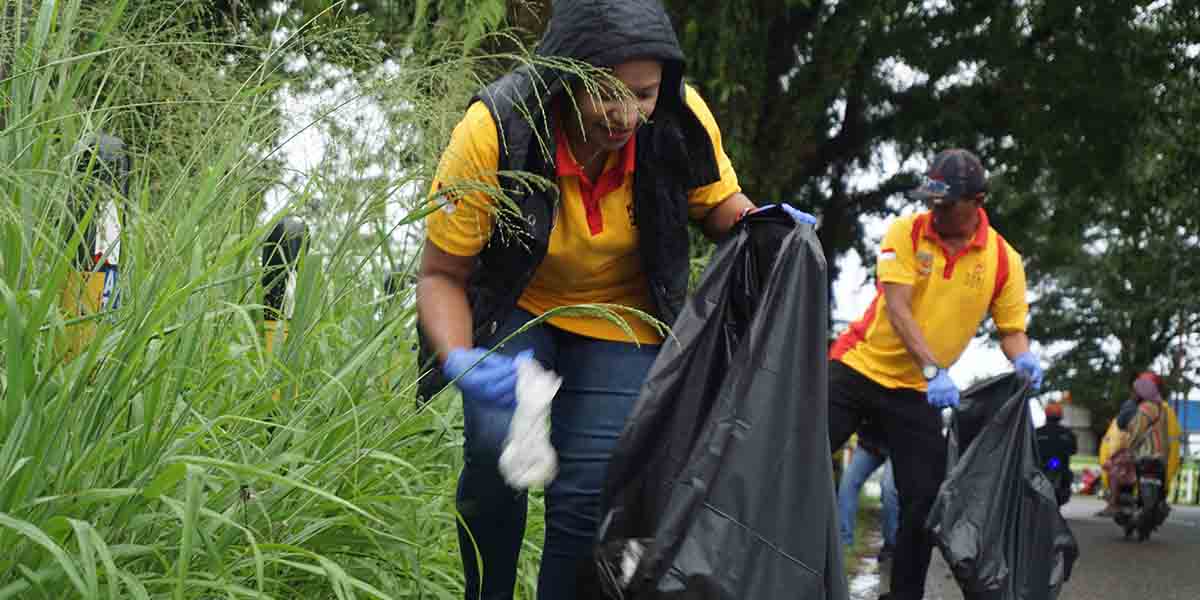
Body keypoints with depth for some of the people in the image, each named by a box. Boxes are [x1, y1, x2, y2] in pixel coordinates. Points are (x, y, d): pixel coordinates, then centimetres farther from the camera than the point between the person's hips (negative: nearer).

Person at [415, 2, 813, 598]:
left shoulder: (682, 119, -22)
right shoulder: (493, 130, -29)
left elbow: (719, 206, 0)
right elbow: (441, 274, -19)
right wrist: (459, 361, -38)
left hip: (622, 322, 2)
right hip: (515, 308, -1)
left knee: (586, 496, -8)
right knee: (496, 447, -26)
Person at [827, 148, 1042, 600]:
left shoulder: (1004, 260, -3)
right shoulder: (905, 233, -10)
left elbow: (1012, 328, 5)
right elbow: (896, 308, -19)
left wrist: (1021, 359, -19)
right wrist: (933, 369, -30)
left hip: (919, 392, 2)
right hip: (856, 368, -2)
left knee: (924, 498, -2)